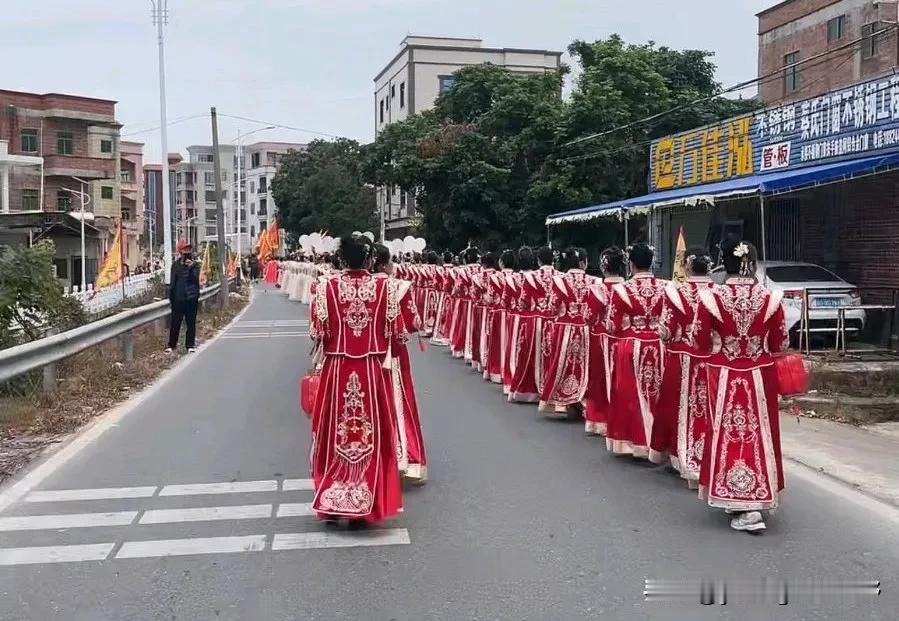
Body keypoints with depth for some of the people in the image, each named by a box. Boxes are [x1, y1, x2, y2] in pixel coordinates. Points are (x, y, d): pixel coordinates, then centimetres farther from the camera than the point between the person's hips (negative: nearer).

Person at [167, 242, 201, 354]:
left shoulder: (195, 265, 3)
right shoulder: (176, 265, 4)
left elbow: (196, 279, -10)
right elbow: (172, 283, 8)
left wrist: (191, 268, -22)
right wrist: (171, 298, 7)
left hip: (191, 298, 0)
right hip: (178, 298, 0)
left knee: (191, 322, 4)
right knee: (175, 322, 4)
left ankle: (190, 345, 12)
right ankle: (171, 345, 14)